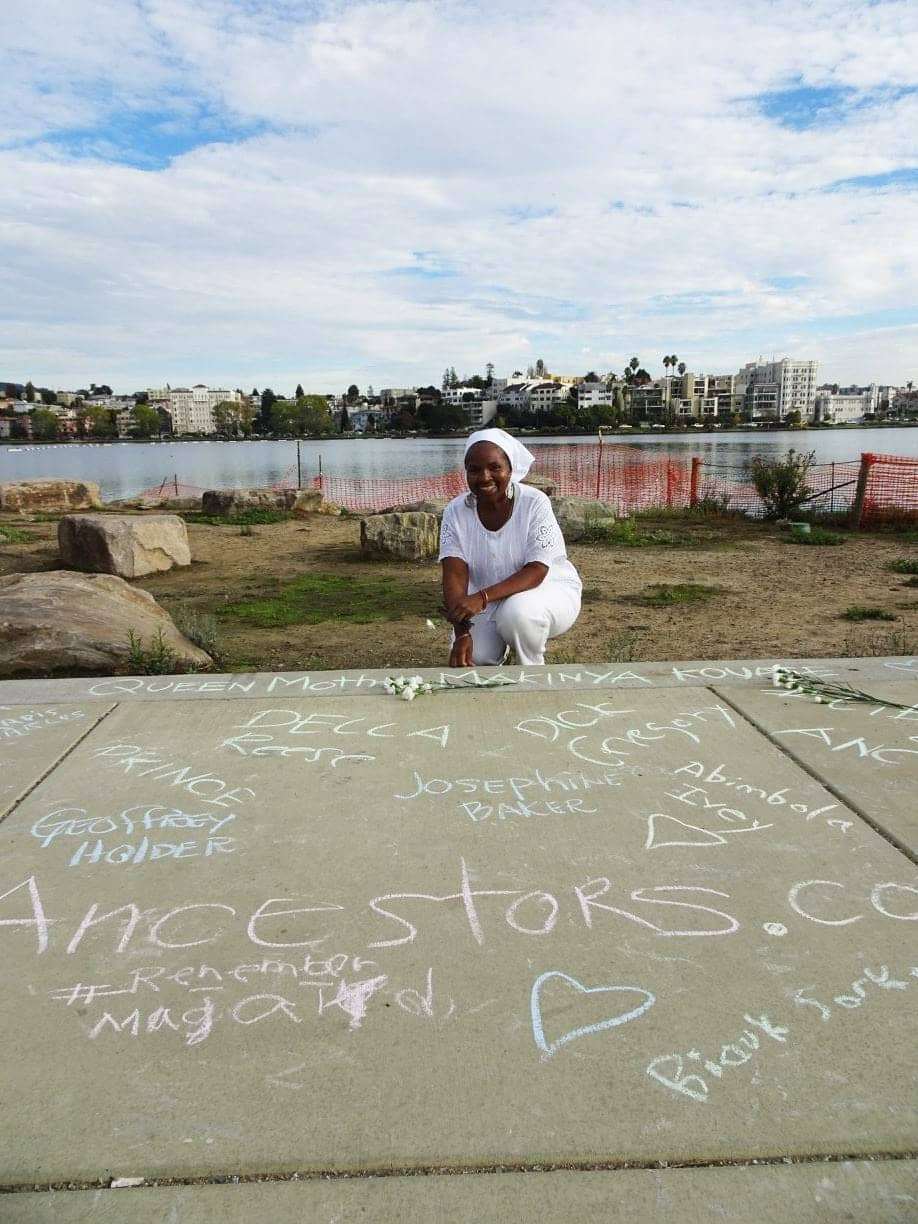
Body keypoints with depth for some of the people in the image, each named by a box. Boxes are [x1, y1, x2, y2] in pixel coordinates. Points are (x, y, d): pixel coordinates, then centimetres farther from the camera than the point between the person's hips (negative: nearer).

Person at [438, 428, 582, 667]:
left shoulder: (535, 503, -20)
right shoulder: (456, 511, -11)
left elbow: (537, 571, -26)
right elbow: (455, 573, -19)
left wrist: (482, 597, -40)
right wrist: (461, 633, -34)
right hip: (487, 603, 3)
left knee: (518, 611, -35)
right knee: (475, 657, -19)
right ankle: (498, 644, 19)